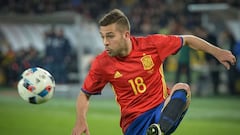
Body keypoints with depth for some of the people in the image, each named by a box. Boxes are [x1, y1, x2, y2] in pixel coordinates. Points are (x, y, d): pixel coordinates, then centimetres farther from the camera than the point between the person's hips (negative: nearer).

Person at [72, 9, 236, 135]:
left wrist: (217, 52, 6)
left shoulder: (152, 44, -8)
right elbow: (85, 94, 6)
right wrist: (81, 120, -12)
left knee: (182, 89, -31)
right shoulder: (102, 64, -7)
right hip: (134, 122, 0)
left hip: (164, 109, 1)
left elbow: (188, 40, 8)